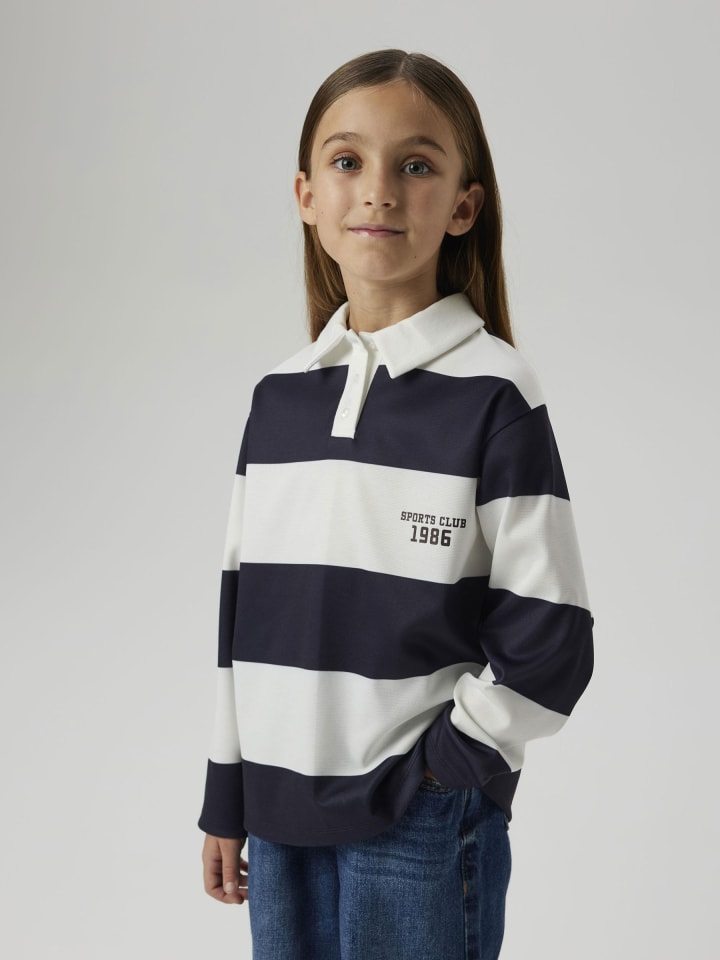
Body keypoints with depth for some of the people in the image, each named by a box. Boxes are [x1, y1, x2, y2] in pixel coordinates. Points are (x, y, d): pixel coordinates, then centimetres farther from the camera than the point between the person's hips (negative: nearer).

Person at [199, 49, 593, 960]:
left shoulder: (493, 391, -10)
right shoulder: (280, 393, 5)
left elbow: (550, 645, -10)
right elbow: (245, 605, 10)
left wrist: (442, 767, -8)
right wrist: (227, 798, 11)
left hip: (423, 825, -5)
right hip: (282, 814, 5)